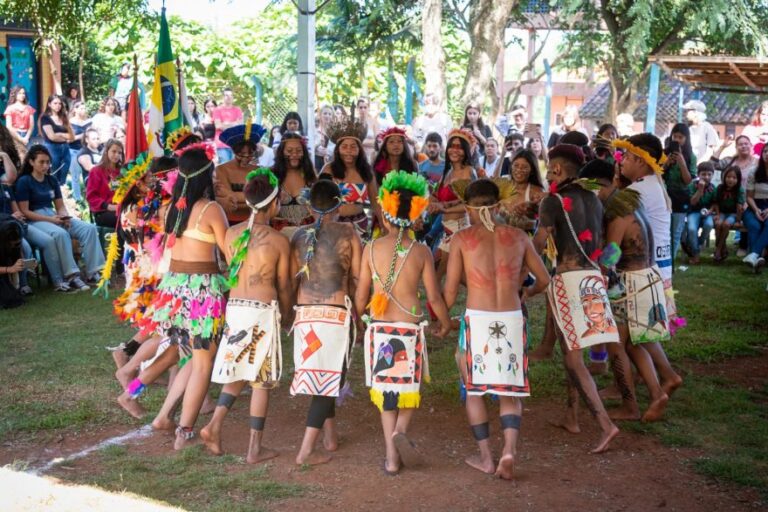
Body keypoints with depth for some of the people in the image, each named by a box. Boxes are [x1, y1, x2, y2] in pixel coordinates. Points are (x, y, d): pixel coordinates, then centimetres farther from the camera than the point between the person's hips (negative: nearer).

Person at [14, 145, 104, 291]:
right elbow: (24, 211, -10)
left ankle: (92, 272, -24)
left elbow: (60, 206, 15)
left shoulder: (52, 181, 15)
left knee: (89, 228, -17)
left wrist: (65, 217, -9)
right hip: (34, 222, -6)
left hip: (54, 218, 7)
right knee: (61, 234, -38)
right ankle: (71, 276, -33)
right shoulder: (24, 181, -4)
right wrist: (50, 219, -17)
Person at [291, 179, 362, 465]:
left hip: (305, 314, 4)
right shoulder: (348, 233, -3)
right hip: (336, 314, -4)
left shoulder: (299, 236, 6)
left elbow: (291, 280, 7)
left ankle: (330, 436, 31)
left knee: (317, 375, 19)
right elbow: (357, 279, -2)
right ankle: (306, 451, -6)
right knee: (330, 378, 0)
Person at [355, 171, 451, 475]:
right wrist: (446, 323, 14)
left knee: (386, 390, 11)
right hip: (411, 327, -1)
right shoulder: (421, 252, -5)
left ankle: (392, 457, 9)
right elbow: (433, 296, -3)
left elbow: (361, 295, 2)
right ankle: (401, 432, -9)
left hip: (379, 327, 1)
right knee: (409, 386, 17)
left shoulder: (371, 249, -2)